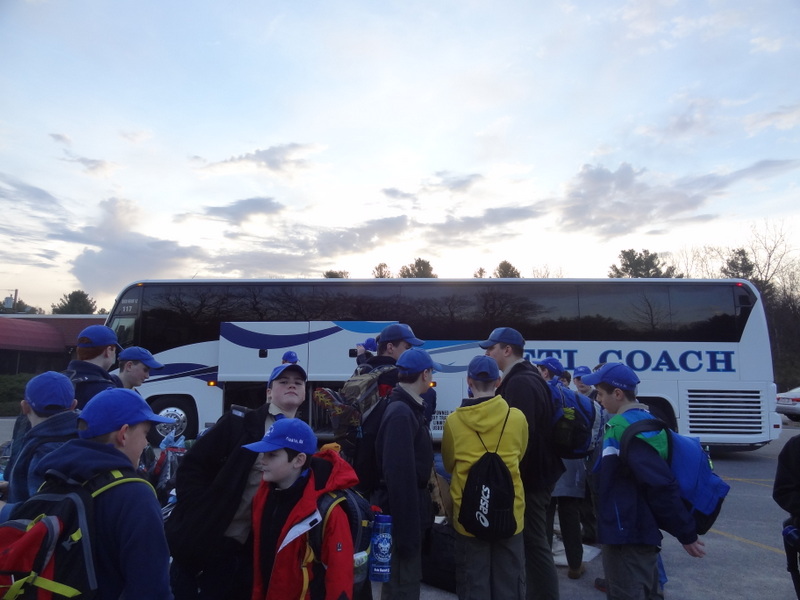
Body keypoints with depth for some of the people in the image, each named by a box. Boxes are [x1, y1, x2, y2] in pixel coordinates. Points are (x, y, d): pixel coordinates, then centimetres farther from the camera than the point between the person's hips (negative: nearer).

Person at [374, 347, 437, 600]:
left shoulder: (408, 409, 9)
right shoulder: (401, 414, -23)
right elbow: (399, 476, -27)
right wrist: (407, 531, -25)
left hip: (409, 513, 10)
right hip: (403, 515, -10)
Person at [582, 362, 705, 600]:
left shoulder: (627, 428, -23)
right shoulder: (641, 420, 8)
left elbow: (662, 484, -27)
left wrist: (686, 533, -20)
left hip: (627, 533, -10)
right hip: (637, 529, 10)